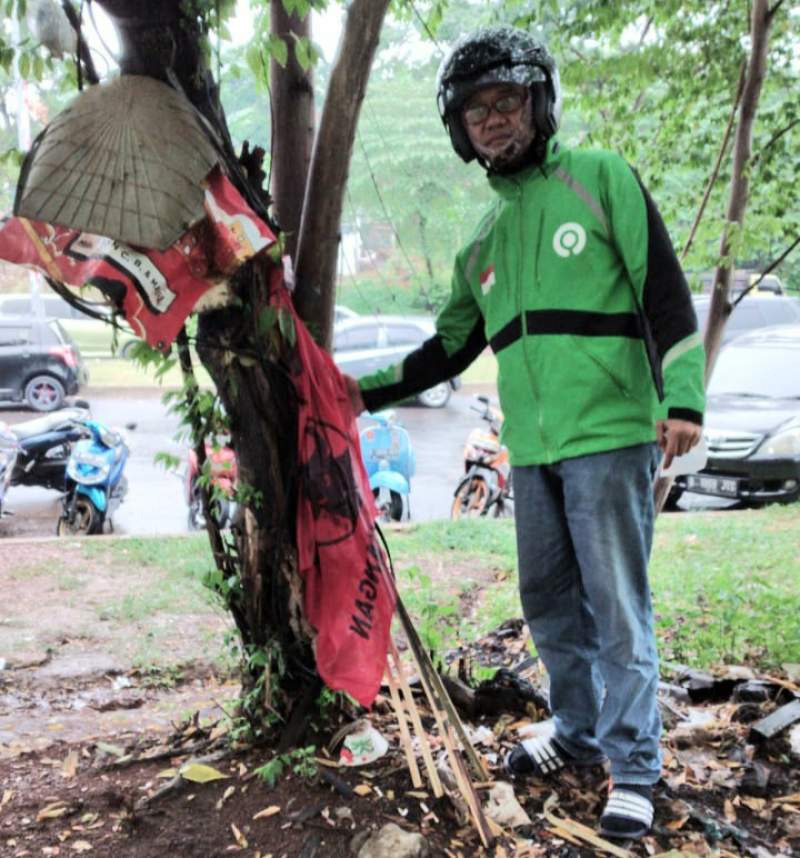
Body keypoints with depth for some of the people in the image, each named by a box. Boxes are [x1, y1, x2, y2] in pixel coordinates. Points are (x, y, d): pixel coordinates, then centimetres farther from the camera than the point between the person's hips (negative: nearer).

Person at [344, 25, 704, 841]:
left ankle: (633, 768, 7)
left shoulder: (602, 179, 0)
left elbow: (665, 291, -6)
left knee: (616, 606, -4)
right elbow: (449, 347, 23)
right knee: (549, 603, 13)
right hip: (532, 451, 6)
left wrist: (682, 397, -17)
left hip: (608, 437, -6)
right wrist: (369, 390, 17)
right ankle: (579, 731, 31)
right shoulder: (484, 240, 17)